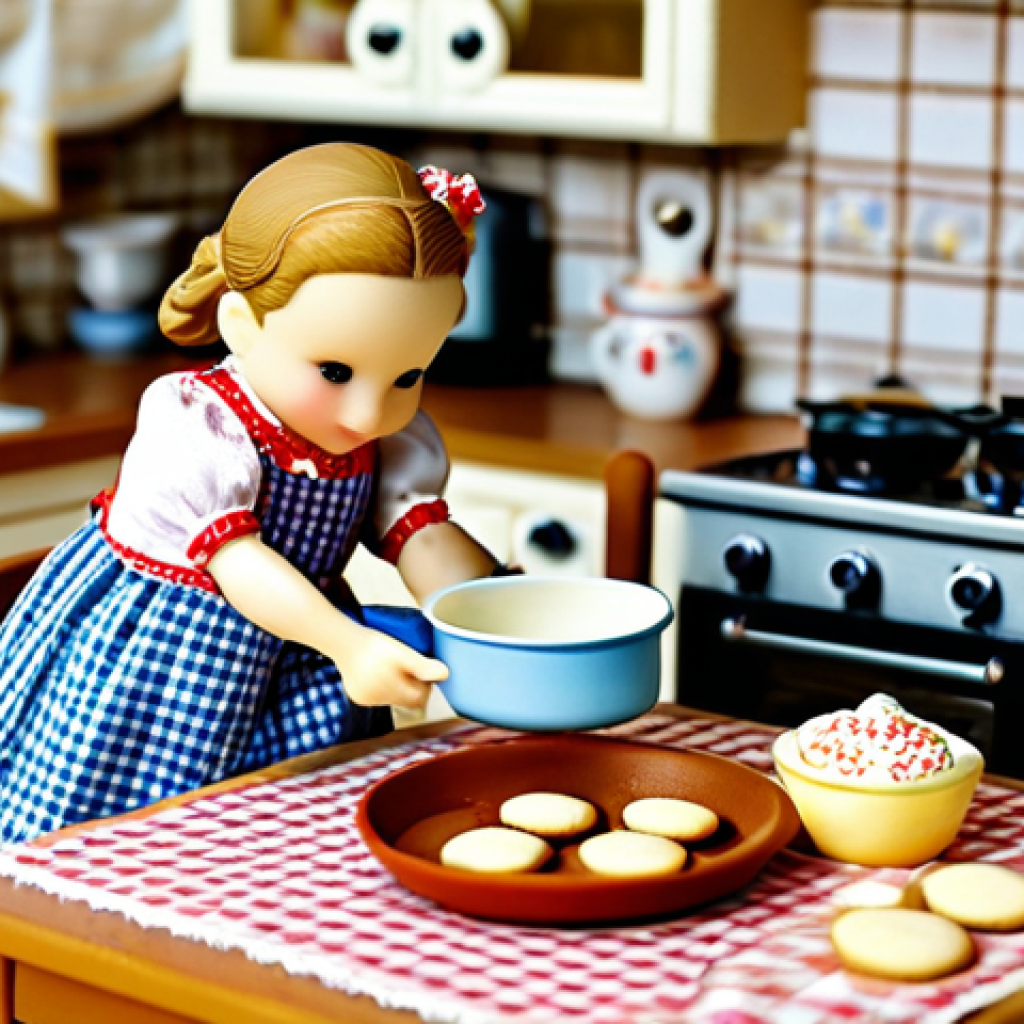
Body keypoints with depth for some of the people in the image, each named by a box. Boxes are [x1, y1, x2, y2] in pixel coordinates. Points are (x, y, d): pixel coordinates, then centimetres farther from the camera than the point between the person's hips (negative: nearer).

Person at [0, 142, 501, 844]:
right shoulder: (199, 428, -25)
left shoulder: (386, 446, -6)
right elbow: (236, 560, -29)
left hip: (295, 644, 6)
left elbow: (425, 537, -7)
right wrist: (345, 643, -37)